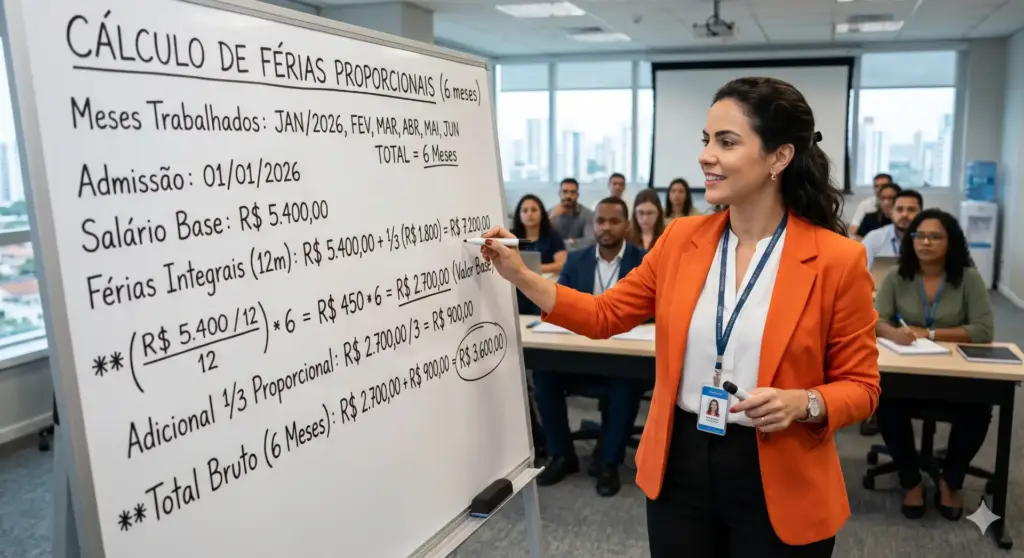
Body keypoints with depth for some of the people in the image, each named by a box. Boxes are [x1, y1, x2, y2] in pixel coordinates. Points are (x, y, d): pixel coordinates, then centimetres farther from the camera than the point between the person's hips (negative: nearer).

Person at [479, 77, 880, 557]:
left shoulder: (837, 259, -11)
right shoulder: (680, 238, -1)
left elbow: (860, 386, -3)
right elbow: (604, 315, 6)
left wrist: (804, 404, -23)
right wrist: (520, 275, -2)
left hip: (778, 486, -3)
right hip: (679, 468, 4)